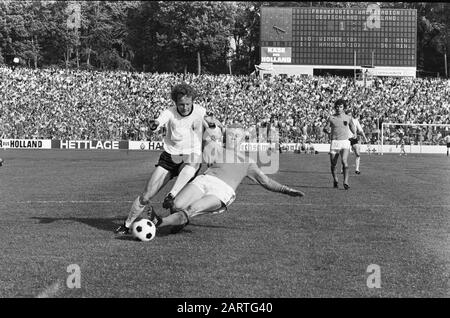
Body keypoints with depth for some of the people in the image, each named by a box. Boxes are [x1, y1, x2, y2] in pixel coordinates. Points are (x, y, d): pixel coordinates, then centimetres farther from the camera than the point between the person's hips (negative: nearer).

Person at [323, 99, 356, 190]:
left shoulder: (348, 118, 7)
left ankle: (346, 182, -20)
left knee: (345, 162, -21)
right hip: (334, 142, 1)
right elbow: (325, 128, 8)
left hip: (345, 142, -1)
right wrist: (327, 130, -13)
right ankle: (335, 180, 31)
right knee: (333, 164, 6)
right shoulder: (331, 118, 4)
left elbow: (353, 128, 22)